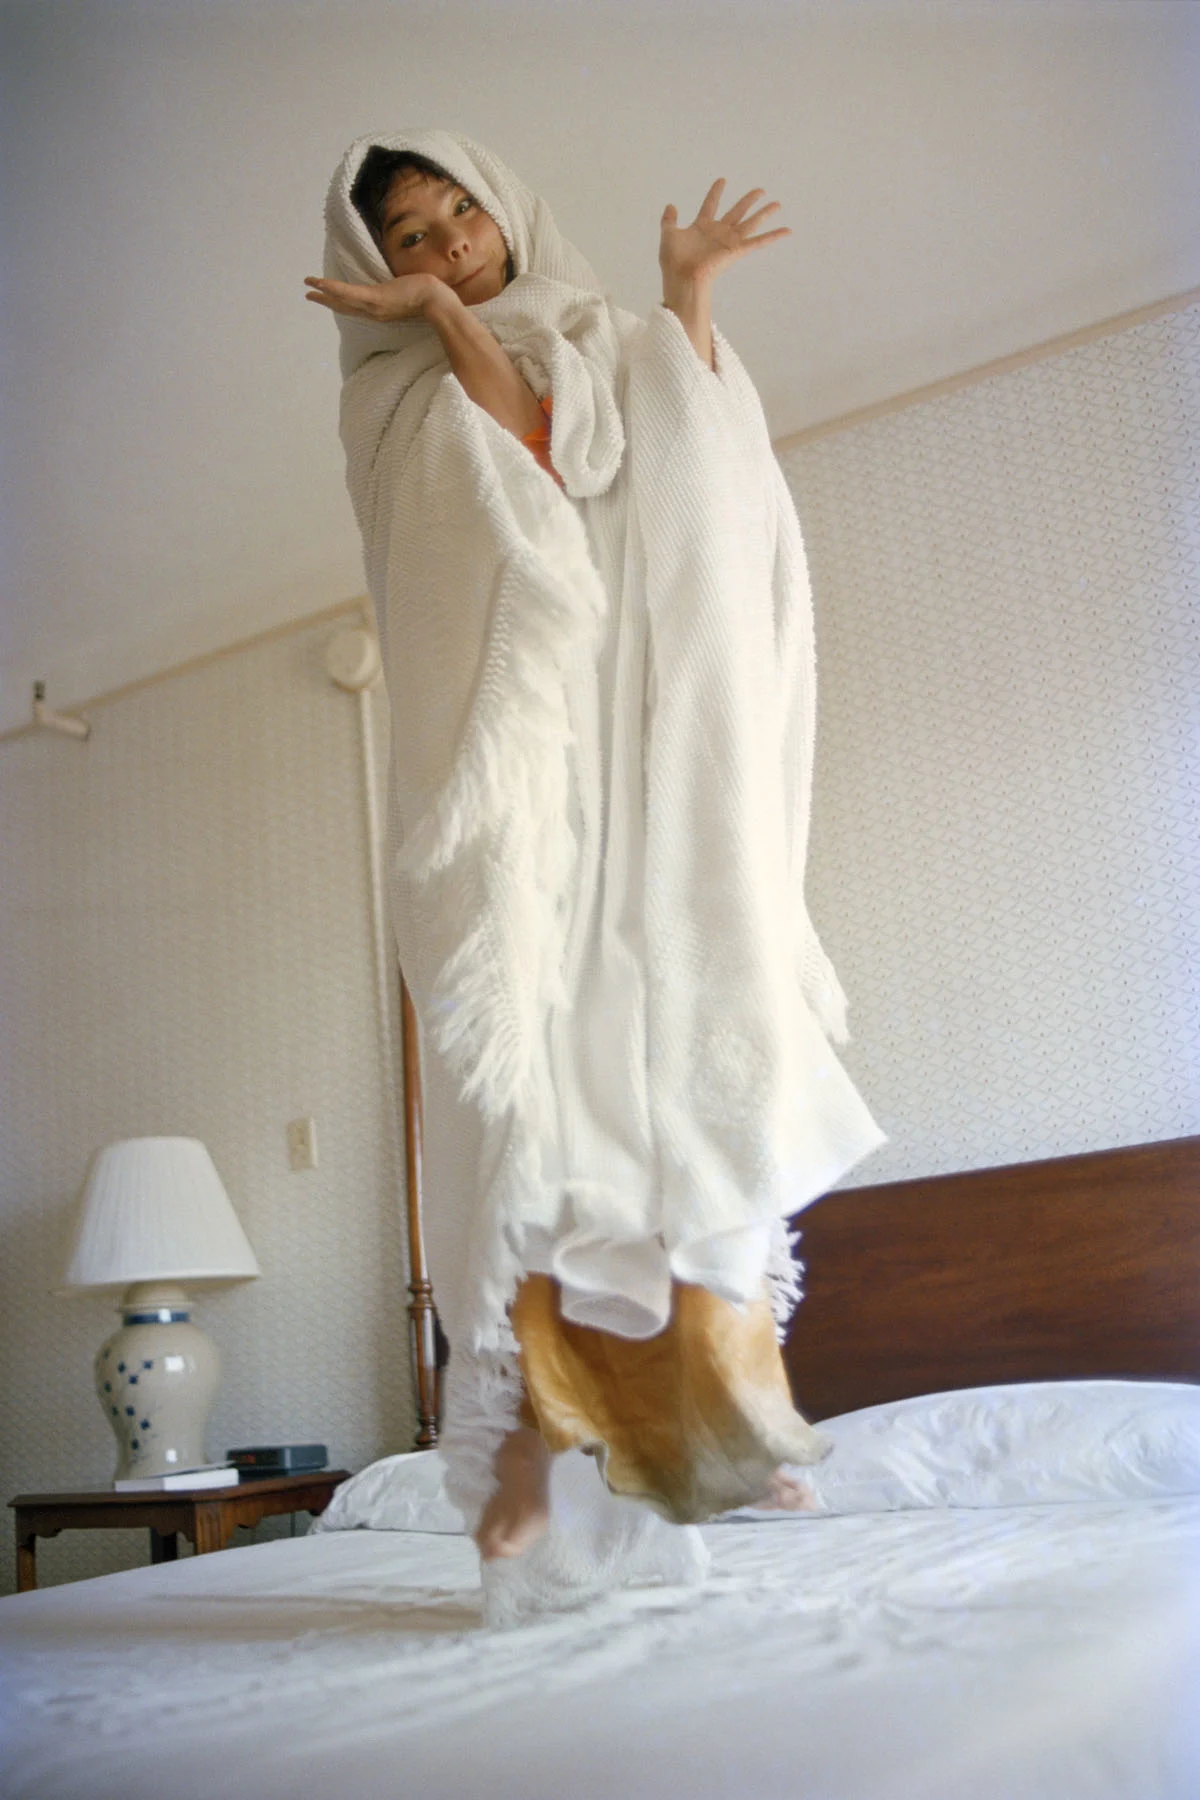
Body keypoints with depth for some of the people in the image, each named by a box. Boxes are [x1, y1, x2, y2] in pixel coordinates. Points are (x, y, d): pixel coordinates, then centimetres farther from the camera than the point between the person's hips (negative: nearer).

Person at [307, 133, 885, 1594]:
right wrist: (443, 311, 3)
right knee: (531, 1041, -15)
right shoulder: (398, 390, 15)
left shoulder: (612, 347, 26)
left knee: (682, 1041, -7)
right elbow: (520, 452, -5)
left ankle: (707, 1388, -4)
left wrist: (689, 293, 10)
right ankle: (528, 1423, -14)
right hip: (515, 737, -3)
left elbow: (698, 480, 7)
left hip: (653, 735, 3)